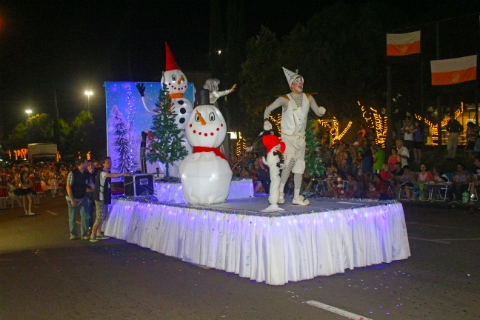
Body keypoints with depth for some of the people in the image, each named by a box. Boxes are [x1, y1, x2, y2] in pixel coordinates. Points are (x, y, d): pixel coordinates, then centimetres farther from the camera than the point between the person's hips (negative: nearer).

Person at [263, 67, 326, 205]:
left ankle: (296, 197, 7)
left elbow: (318, 112, 6)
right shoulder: (285, 99, -7)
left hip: (301, 138, 5)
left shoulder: (308, 98, 5)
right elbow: (268, 109, -7)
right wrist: (266, 121, -26)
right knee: (290, 162, -21)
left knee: (299, 166, 3)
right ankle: (280, 191, -11)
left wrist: (321, 110, -18)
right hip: (288, 137, -5)